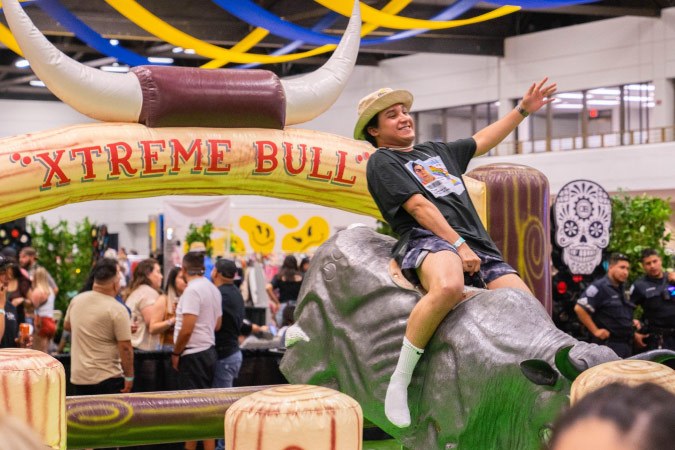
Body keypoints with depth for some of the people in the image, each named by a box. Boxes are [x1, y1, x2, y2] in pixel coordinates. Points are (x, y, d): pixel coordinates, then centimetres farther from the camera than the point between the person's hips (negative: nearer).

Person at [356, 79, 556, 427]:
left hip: (478, 243, 8)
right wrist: (459, 246, -14)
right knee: (449, 287, -43)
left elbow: (483, 140, 42)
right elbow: (419, 207, -5)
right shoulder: (381, 162, 7)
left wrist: (523, 109, 39)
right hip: (427, 240, -8)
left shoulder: (436, 151, 31)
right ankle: (399, 382, -32)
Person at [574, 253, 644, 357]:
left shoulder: (622, 289, 19)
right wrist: (595, 331, -17)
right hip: (610, 345, -9)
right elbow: (579, 308, -18)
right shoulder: (599, 287, -11)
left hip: (627, 345, 9)